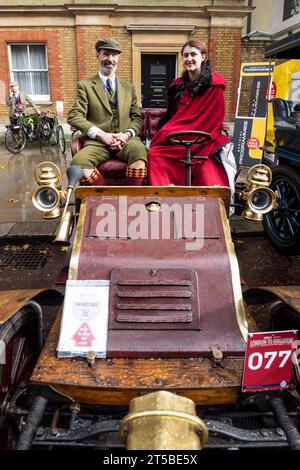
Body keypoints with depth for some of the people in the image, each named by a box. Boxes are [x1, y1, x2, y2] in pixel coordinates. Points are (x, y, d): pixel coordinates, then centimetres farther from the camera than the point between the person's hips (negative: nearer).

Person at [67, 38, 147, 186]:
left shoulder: (128, 87, 24)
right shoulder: (85, 85, 13)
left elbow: (137, 118, 18)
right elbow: (74, 116, 2)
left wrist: (127, 134, -5)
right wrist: (101, 134, -11)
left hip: (126, 140, 2)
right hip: (97, 142, -1)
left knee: (138, 149, -36)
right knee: (79, 162, -35)